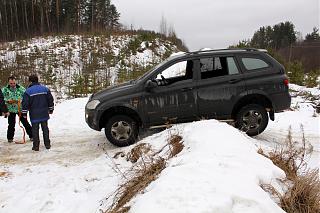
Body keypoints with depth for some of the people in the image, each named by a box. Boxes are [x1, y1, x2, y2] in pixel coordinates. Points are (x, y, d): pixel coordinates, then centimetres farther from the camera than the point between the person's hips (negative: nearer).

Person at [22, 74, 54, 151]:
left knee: (35, 130, 6)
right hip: (44, 113, 3)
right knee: (45, 128, 12)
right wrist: (51, 109, 17)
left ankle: (36, 146, 8)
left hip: (34, 115, -3)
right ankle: (47, 144, 15)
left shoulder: (28, 91, -8)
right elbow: (50, 99, 7)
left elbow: (25, 103, -8)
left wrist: (24, 113, 0)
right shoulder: (45, 89, 2)